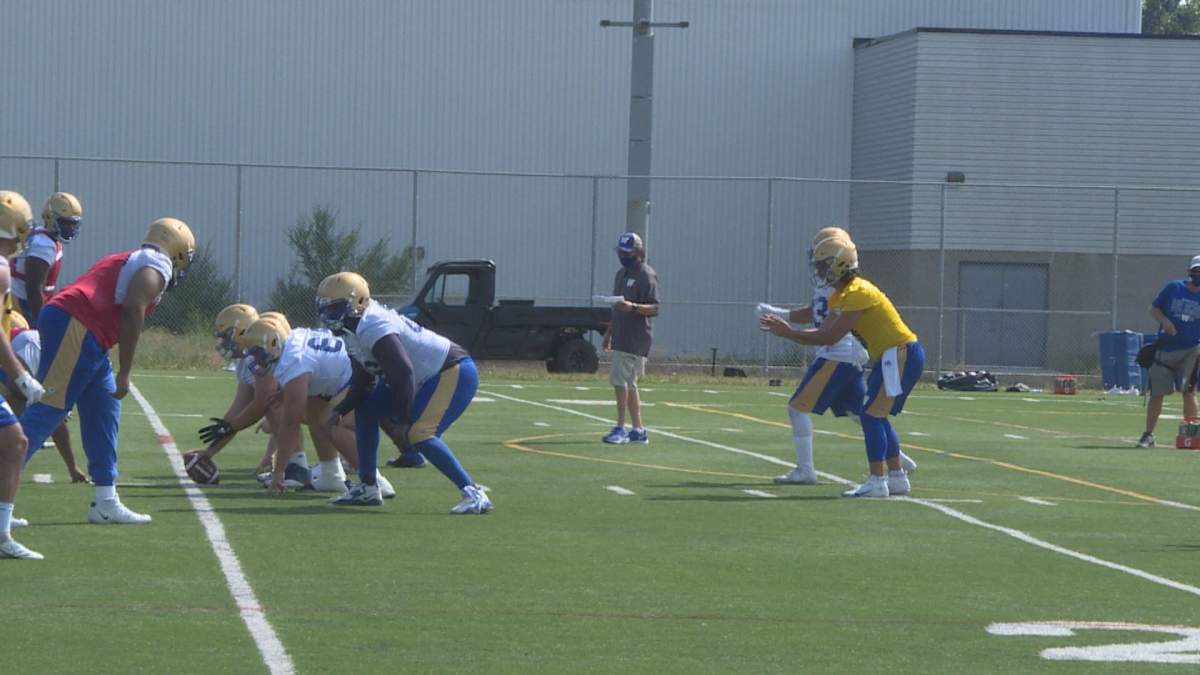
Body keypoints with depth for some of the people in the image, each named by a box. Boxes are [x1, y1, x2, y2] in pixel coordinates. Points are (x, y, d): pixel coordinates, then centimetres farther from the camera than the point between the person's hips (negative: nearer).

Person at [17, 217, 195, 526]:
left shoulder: (128, 261, 29)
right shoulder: (157, 265, 1)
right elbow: (133, 311, -15)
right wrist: (124, 372, -15)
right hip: (74, 329, -10)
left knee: (103, 413, 15)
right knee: (45, 412, -12)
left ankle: (106, 501, 17)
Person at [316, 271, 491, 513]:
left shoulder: (373, 329, -24)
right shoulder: (355, 331, 8)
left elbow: (403, 373, -30)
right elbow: (363, 381, 16)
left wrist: (403, 419, -23)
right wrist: (340, 409, 4)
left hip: (454, 373, -11)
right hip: (429, 377, 11)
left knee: (418, 434, -25)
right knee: (366, 410, 12)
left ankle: (474, 494, -23)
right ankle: (367, 488, 18)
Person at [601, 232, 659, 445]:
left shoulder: (646, 275, -10)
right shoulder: (621, 274, 19)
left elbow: (654, 308, -16)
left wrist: (633, 307, -31)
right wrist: (609, 333, 24)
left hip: (636, 338, -9)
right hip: (622, 338, 9)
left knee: (620, 380, -13)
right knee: (628, 384, 9)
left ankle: (620, 428, -10)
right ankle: (638, 430, 13)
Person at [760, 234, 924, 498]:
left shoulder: (857, 293, -19)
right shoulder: (838, 297, 13)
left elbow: (831, 337, -21)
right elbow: (824, 333, 10)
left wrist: (788, 333, -16)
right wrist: (786, 330, 1)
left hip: (900, 355, -10)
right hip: (890, 355, 10)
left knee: (872, 414, -11)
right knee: (876, 416, 15)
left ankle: (876, 481, -10)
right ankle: (897, 477, 22)